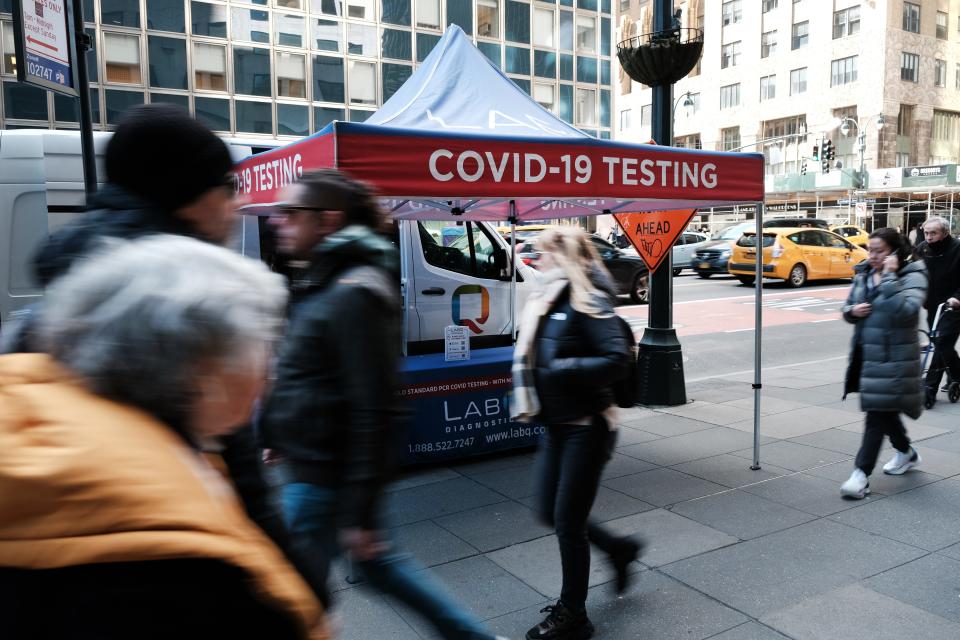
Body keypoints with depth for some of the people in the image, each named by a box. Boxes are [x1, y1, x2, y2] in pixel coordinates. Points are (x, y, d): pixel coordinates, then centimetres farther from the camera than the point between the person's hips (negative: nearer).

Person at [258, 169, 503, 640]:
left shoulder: (355, 295, -21)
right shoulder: (325, 285, 10)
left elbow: (375, 412, -24)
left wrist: (361, 514, -21)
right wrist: (278, 436, 22)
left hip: (325, 479, -9)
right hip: (315, 468, 9)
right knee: (380, 564, 21)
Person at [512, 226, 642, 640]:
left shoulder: (587, 303, -17)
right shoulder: (547, 302, 8)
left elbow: (618, 360, -24)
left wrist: (563, 370, -25)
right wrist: (527, 397, 4)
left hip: (586, 428, -8)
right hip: (557, 426, 8)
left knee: (567, 520, 2)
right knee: (550, 513, 15)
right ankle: (619, 549, 39)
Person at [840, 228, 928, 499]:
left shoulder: (912, 276, -9)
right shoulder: (863, 275, 9)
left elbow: (905, 310, -26)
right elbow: (847, 307, 17)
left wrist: (889, 276, -23)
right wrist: (852, 311, -6)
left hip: (893, 357, -7)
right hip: (866, 352, 7)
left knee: (879, 411, -6)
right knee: (884, 408, 19)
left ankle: (862, 473, -3)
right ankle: (906, 452, 43)